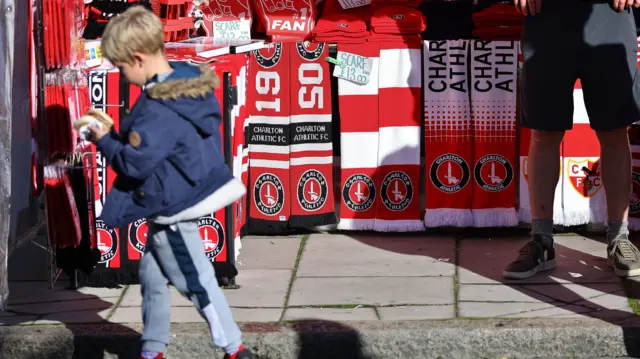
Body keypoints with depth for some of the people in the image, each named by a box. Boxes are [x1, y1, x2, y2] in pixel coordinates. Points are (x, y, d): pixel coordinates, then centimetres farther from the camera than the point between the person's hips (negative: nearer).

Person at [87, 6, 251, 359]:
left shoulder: (158, 108, -29)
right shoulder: (190, 86, 1)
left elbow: (136, 163, -28)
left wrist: (104, 141, -12)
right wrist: (119, 135, 5)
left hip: (173, 209, -10)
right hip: (183, 197, 10)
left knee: (196, 284, 3)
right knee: (152, 275, 20)